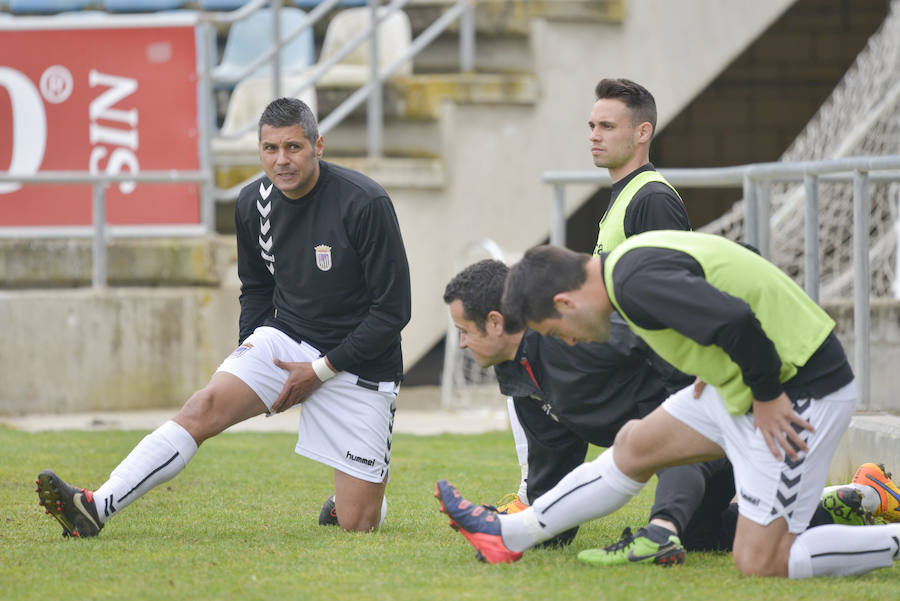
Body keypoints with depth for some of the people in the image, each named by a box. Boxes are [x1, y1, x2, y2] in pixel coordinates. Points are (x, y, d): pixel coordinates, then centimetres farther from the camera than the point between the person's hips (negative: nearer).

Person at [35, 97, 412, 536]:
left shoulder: (365, 203, -19)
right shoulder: (254, 203, -1)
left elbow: (392, 311, -15)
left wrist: (322, 369, -14)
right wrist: (251, 348, 4)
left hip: (357, 364, -4)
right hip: (286, 339, 4)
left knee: (357, 524, -6)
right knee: (206, 406, -23)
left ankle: (358, 499, 32)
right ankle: (95, 508, -30)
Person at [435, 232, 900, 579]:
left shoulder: (637, 284, -23)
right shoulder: (630, 262, 8)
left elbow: (735, 321, -34)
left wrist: (766, 396, -20)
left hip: (800, 396, -10)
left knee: (759, 562, -8)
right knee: (635, 446, 18)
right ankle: (511, 535, 28)